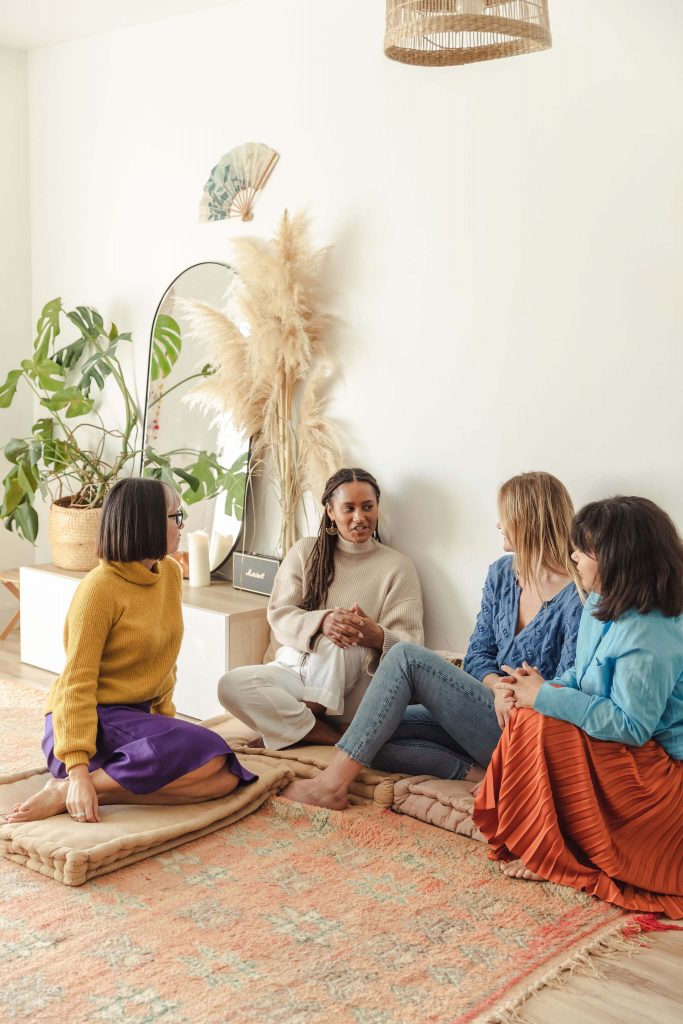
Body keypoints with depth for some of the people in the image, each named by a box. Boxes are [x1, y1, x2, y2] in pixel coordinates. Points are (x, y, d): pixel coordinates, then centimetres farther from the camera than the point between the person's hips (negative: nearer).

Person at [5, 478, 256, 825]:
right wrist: (78, 769, -27)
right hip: (90, 721, -8)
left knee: (225, 778, -15)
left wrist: (165, 717, 10)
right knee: (207, 756, -28)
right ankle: (66, 789, -21)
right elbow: (77, 683, -20)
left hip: (138, 716, 8)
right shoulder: (99, 588, -17)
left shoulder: (170, 573, 6)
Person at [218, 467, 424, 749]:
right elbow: (278, 615, -1)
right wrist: (321, 622, -24)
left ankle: (290, 728, -16)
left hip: (357, 686, -2)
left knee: (336, 643, -36)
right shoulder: (305, 552, 9)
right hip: (294, 667, 2)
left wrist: (377, 637, -30)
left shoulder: (398, 566, 3)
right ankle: (328, 734, -20)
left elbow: (409, 645, -5)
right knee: (231, 685, -26)